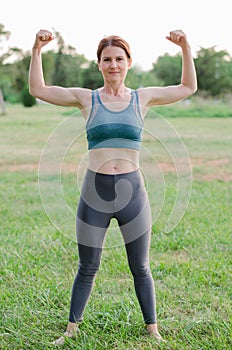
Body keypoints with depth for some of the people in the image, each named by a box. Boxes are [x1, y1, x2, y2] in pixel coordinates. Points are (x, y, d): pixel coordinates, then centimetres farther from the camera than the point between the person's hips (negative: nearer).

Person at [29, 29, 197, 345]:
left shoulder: (143, 98, 4)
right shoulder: (86, 98, 1)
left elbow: (188, 87, 12)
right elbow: (38, 90, 3)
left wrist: (185, 48, 1)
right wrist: (37, 49, -7)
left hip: (133, 192, 1)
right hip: (94, 193, 0)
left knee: (140, 269, 12)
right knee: (87, 269, 12)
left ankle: (153, 330, 28)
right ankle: (72, 330, 30)